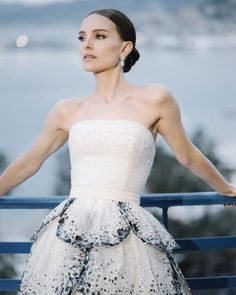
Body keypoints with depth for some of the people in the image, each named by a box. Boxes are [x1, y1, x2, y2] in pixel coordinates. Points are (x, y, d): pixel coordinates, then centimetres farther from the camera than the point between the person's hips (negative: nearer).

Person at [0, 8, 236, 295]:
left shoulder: (154, 98, 1)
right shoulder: (67, 110, 10)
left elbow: (187, 156, 15)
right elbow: (28, 163, 23)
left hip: (127, 238, -3)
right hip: (67, 237, 3)